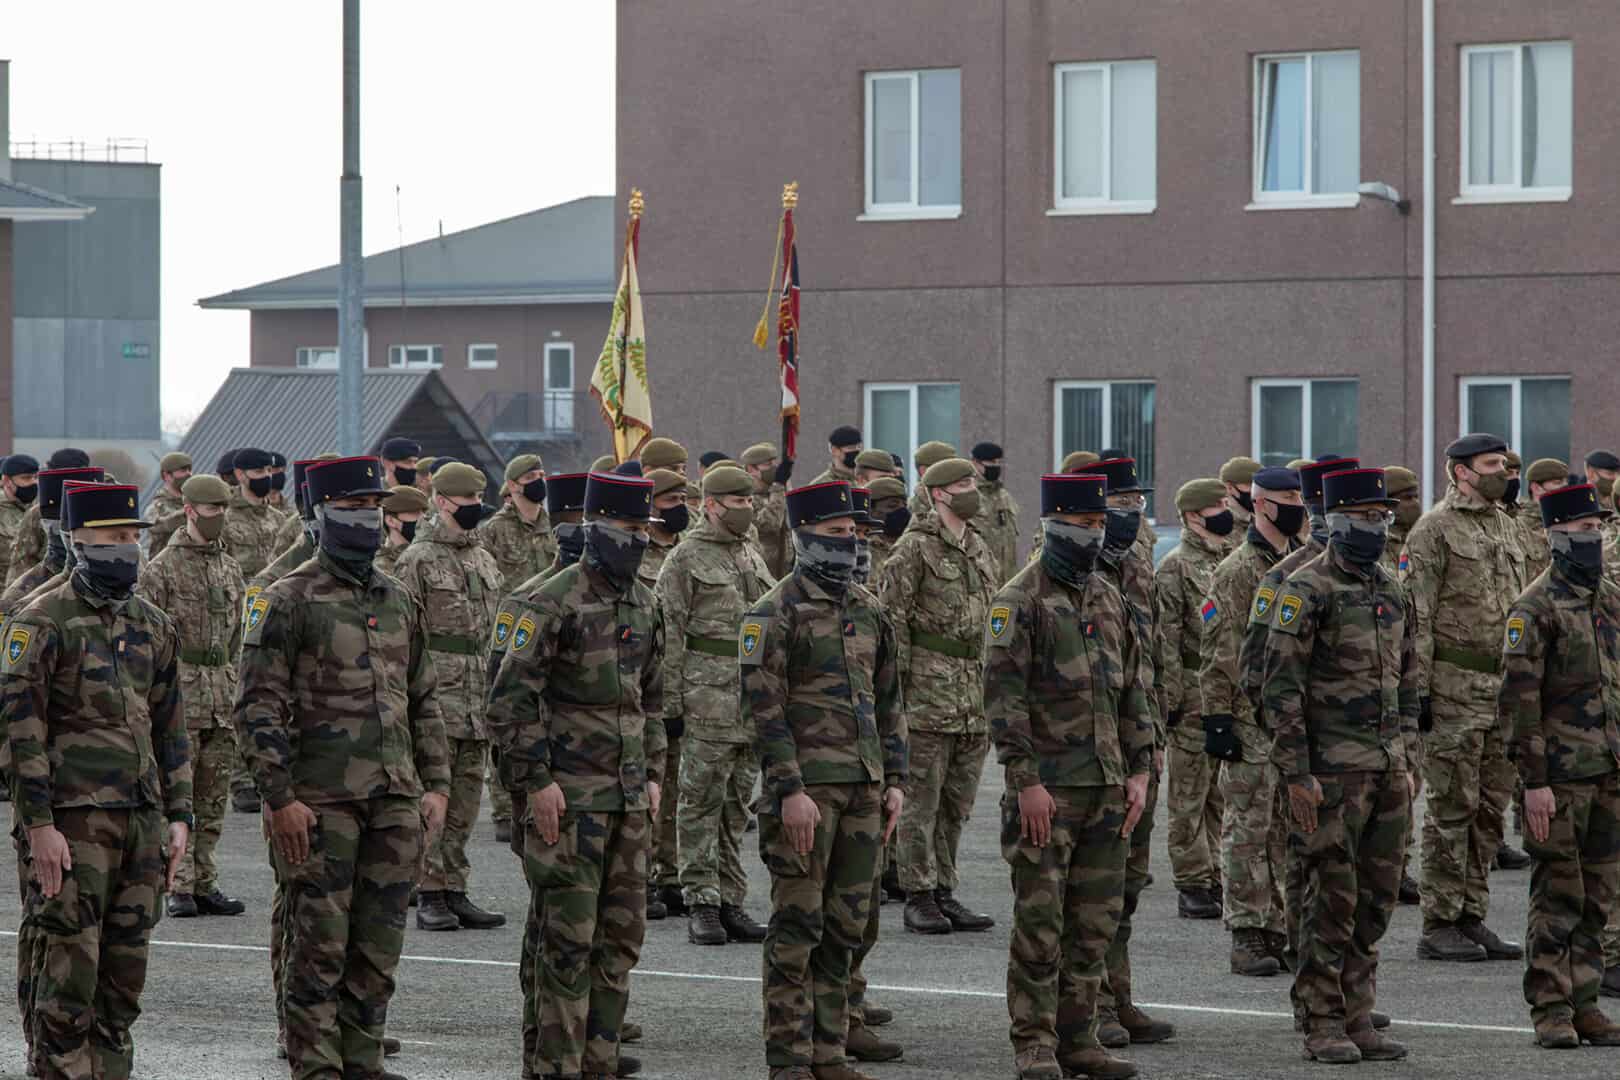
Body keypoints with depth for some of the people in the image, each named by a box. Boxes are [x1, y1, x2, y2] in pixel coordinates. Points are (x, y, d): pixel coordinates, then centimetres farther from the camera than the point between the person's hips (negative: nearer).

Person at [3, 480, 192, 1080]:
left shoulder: (152, 627, 14)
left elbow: (170, 730, 18)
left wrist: (178, 817, 11)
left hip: (141, 820, 6)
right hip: (73, 823, -6)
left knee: (124, 982, 8)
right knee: (68, 974, -6)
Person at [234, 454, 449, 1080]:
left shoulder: (400, 603, 14)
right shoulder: (288, 602, -5)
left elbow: (424, 702, 19)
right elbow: (258, 708, -9)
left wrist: (437, 786, 11)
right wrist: (280, 798, -14)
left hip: (396, 801, 6)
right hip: (322, 804, -6)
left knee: (379, 948, 8)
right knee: (320, 951, -3)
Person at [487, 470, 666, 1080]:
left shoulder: (643, 605, 13)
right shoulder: (555, 603, -11)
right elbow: (510, 698, -14)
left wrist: (653, 775, 16)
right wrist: (535, 781, -17)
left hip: (629, 800, 8)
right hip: (569, 797, -8)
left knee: (620, 938, 9)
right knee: (568, 943, -7)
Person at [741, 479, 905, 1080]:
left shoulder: (868, 611, 14)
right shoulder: (775, 614, -8)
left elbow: (888, 702, 18)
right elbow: (763, 707, -13)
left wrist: (894, 780, 11)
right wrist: (790, 791, -19)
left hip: (863, 787, 7)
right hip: (806, 787, -7)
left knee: (844, 927, 9)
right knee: (796, 929, -3)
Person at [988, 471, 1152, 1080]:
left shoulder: (1110, 600, 14)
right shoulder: (1020, 601, -7)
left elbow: (1133, 692, 16)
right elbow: (1003, 694, -13)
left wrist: (1139, 772, 8)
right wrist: (1026, 780, -18)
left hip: (1107, 788, 7)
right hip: (1048, 788, -6)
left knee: (1096, 921, 8)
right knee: (1039, 924, -3)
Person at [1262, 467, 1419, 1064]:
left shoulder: (1392, 592, 14)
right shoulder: (1305, 590, -9)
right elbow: (1281, 686, -13)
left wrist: (1410, 762, 15)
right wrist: (1297, 774, -16)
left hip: (1388, 769, 7)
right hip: (1333, 769, -7)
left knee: (1376, 901, 8)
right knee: (1331, 899, -4)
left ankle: (1358, 1019, 15)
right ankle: (1324, 1025, 1)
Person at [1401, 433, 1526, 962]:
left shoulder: (1506, 528, 16)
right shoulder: (1433, 530, -8)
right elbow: (1416, 616, -12)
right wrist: (1417, 689, -16)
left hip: (1504, 689, 8)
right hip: (1455, 689, -8)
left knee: (1491, 809, 9)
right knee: (1452, 808, -5)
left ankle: (1472, 918, 15)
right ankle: (1439, 926, 0)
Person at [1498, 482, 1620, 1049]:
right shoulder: (1536, 607, -9)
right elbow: (1518, 698, -12)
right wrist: (1534, 781, -16)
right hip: (1562, 773, -6)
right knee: (1558, 894, -3)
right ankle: (1551, 1010, 2)